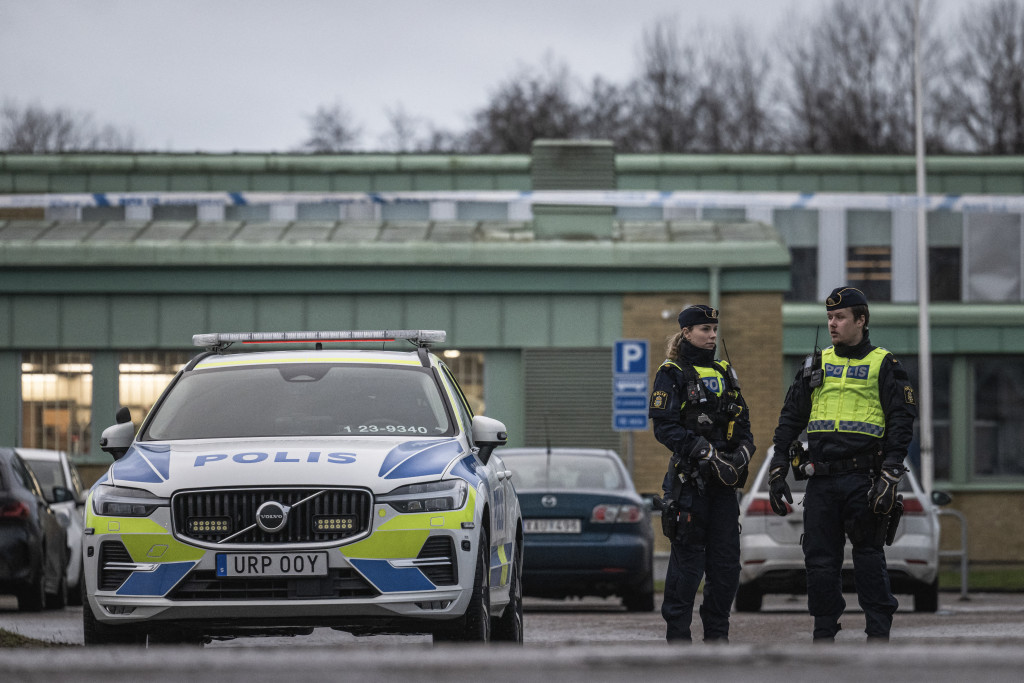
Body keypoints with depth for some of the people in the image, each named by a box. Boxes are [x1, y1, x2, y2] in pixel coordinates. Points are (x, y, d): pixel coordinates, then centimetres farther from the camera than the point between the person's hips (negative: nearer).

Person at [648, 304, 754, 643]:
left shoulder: (725, 374, 18)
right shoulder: (672, 374, -2)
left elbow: (742, 423, 19)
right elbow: (665, 427, -11)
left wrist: (743, 451, -2)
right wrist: (706, 454, -20)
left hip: (724, 480, 6)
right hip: (689, 479, -6)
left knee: (727, 558, 4)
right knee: (687, 558, -5)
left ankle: (717, 634, 13)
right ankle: (678, 636, 1)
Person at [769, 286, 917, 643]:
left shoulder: (883, 365, 3)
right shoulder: (816, 365, 16)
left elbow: (901, 422, -2)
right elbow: (790, 418, 18)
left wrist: (889, 476, -12)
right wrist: (777, 472, 11)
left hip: (862, 477, -4)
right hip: (821, 480, 4)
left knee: (868, 558, -4)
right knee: (820, 560, 3)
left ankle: (878, 634, 0)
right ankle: (824, 635, 10)